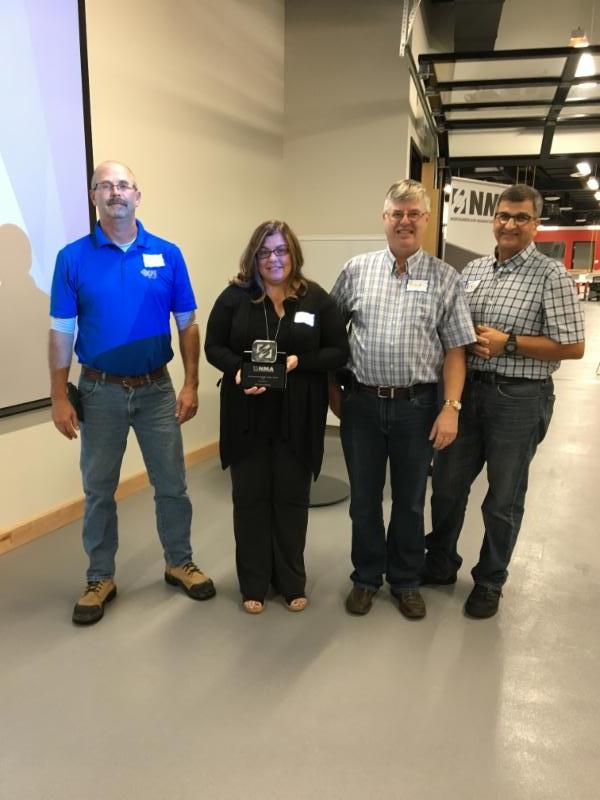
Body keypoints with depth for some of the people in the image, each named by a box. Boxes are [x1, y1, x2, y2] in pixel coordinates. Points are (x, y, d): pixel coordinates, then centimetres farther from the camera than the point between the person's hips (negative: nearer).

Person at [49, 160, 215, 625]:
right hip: (101, 392, 0)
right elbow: (61, 333, -2)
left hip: (157, 389, 1)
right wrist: (60, 398, -5)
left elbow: (188, 325, 2)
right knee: (99, 489, 11)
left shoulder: (167, 255, -1)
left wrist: (191, 386, -4)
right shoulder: (73, 258, -4)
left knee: (172, 483, 10)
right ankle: (100, 578, 28)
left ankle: (180, 563, 30)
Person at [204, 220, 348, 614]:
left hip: (298, 418, 0)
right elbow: (214, 346, 3)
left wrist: (299, 362, -16)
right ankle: (253, 583, 25)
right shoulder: (234, 297, 0)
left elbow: (339, 351, 0)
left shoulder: (317, 298, 1)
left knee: (292, 498, 11)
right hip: (247, 416, 0)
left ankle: (292, 581, 28)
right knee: (250, 497, 9)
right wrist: (237, 370, -17)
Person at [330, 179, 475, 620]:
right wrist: (332, 390, 4)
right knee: (364, 498, 13)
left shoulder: (446, 279, 0)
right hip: (361, 402, 1)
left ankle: (406, 581, 33)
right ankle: (366, 577, 32)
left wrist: (451, 407, -9)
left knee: (410, 500, 13)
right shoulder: (357, 270, 3)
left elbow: (455, 350, -1)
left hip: (417, 405, -1)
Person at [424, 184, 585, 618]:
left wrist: (508, 343, -18)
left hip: (519, 398, -5)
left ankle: (490, 581, 29)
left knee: (503, 498, 9)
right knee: (447, 484, 14)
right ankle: (440, 564, 35)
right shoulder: (473, 269, 8)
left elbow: (573, 347, -12)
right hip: (467, 389, 5)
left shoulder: (551, 275, -9)